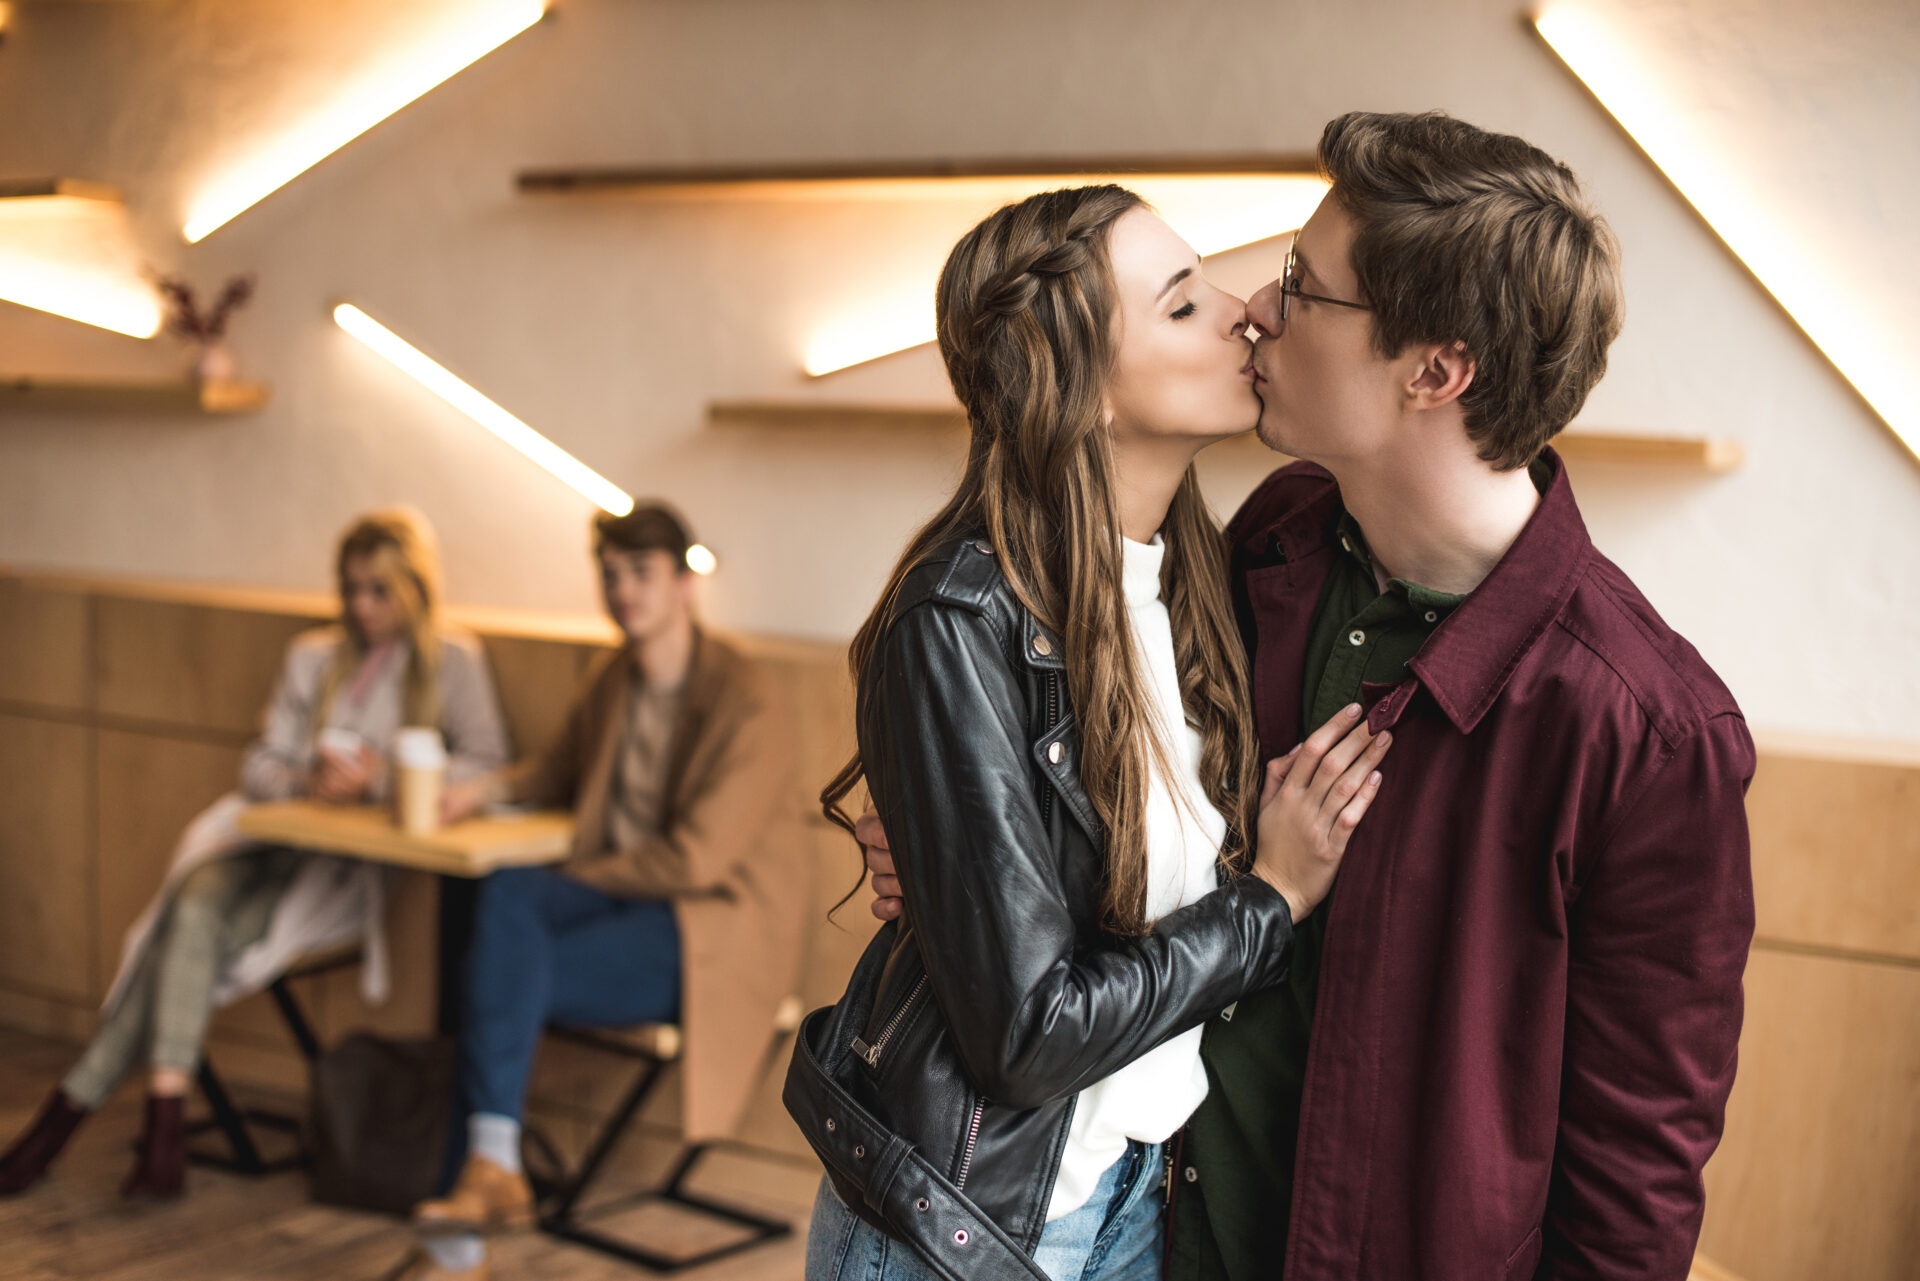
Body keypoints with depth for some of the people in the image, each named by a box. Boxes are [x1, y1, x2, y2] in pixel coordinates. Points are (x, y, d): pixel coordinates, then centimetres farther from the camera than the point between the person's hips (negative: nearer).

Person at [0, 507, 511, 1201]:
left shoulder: (453, 661, 7)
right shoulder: (312, 657, 21)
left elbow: (487, 766, -4)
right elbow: (260, 766, 16)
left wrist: (384, 778, -15)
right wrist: (307, 780, -7)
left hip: (362, 859, -4)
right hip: (280, 834, 4)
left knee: (199, 925, -26)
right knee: (196, 902, -30)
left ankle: (72, 1106, -23)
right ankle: (166, 1114, -32)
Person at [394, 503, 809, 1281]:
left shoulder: (750, 702, -14)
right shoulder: (615, 677, 10)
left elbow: (695, 859, -18)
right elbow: (566, 769, 29)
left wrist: (578, 875, -9)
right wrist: (489, 790, 9)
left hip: (715, 926, -6)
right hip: (618, 892, 6)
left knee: (513, 975, -26)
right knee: (505, 896, -27)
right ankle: (492, 1171, -35)